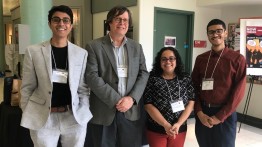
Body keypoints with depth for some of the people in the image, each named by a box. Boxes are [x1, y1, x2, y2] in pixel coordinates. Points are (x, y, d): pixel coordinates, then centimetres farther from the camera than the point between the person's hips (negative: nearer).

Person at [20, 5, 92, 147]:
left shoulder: (81, 53, 1)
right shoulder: (33, 51, -2)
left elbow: (83, 88, 5)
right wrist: (28, 114, 2)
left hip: (75, 117, 1)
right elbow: (27, 87, 3)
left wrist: (84, 113, -1)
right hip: (43, 117, -1)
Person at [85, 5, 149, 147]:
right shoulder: (94, 46, -2)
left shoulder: (136, 47, 11)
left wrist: (132, 98, -10)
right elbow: (92, 77, -11)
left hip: (131, 110, 3)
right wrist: (116, 100, -16)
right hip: (103, 111, -2)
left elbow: (143, 74, 5)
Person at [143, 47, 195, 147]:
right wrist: (166, 125, -15)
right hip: (156, 129, -2)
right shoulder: (152, 79, -6)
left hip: (179, 129, 2)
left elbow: (191, 103, -2)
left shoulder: (186, 79, 1)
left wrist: (178, 124, -12)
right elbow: (148, 105, -10)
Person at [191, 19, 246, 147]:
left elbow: (238, 92, -9)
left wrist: (220, 116, -12)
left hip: (225, 115, -3)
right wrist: (199, 112, -8)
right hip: (203, 113, 3)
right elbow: (194, 87, 4)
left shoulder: (237, 59, -6)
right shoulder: (200, 59, 5)